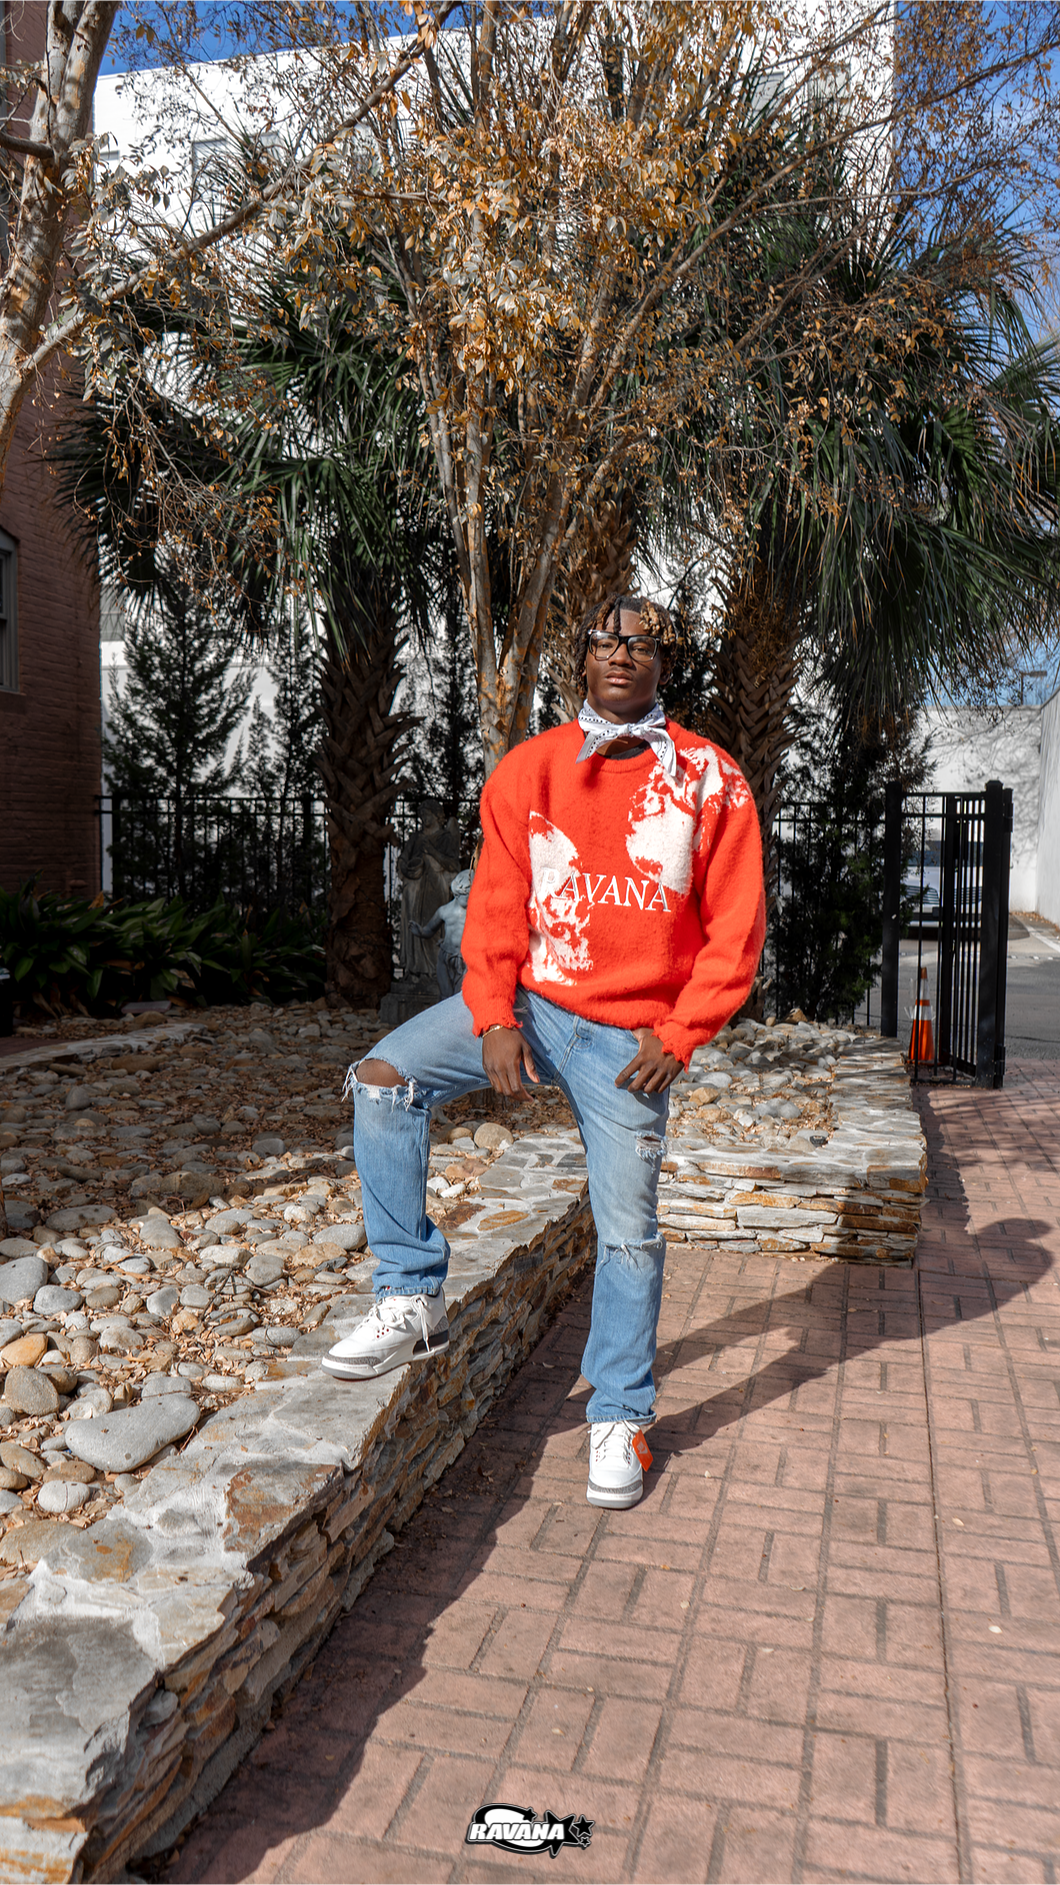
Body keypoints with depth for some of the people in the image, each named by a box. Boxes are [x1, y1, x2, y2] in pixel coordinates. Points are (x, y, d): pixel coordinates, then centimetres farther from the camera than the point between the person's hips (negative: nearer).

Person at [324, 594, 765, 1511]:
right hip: (526, 999, 2)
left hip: (628, 1036, -2)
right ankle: (412, 1300, -5)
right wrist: (494, 1019, -11)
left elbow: (736, 927, -4)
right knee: (384, 1078, -17)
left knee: (627, 1230, 3)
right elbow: (497, 904, 0)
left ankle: (621, 1417, 23)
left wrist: (680, 1036, -11)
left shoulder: (709, 779, -4)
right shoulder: (529, 769, 1)